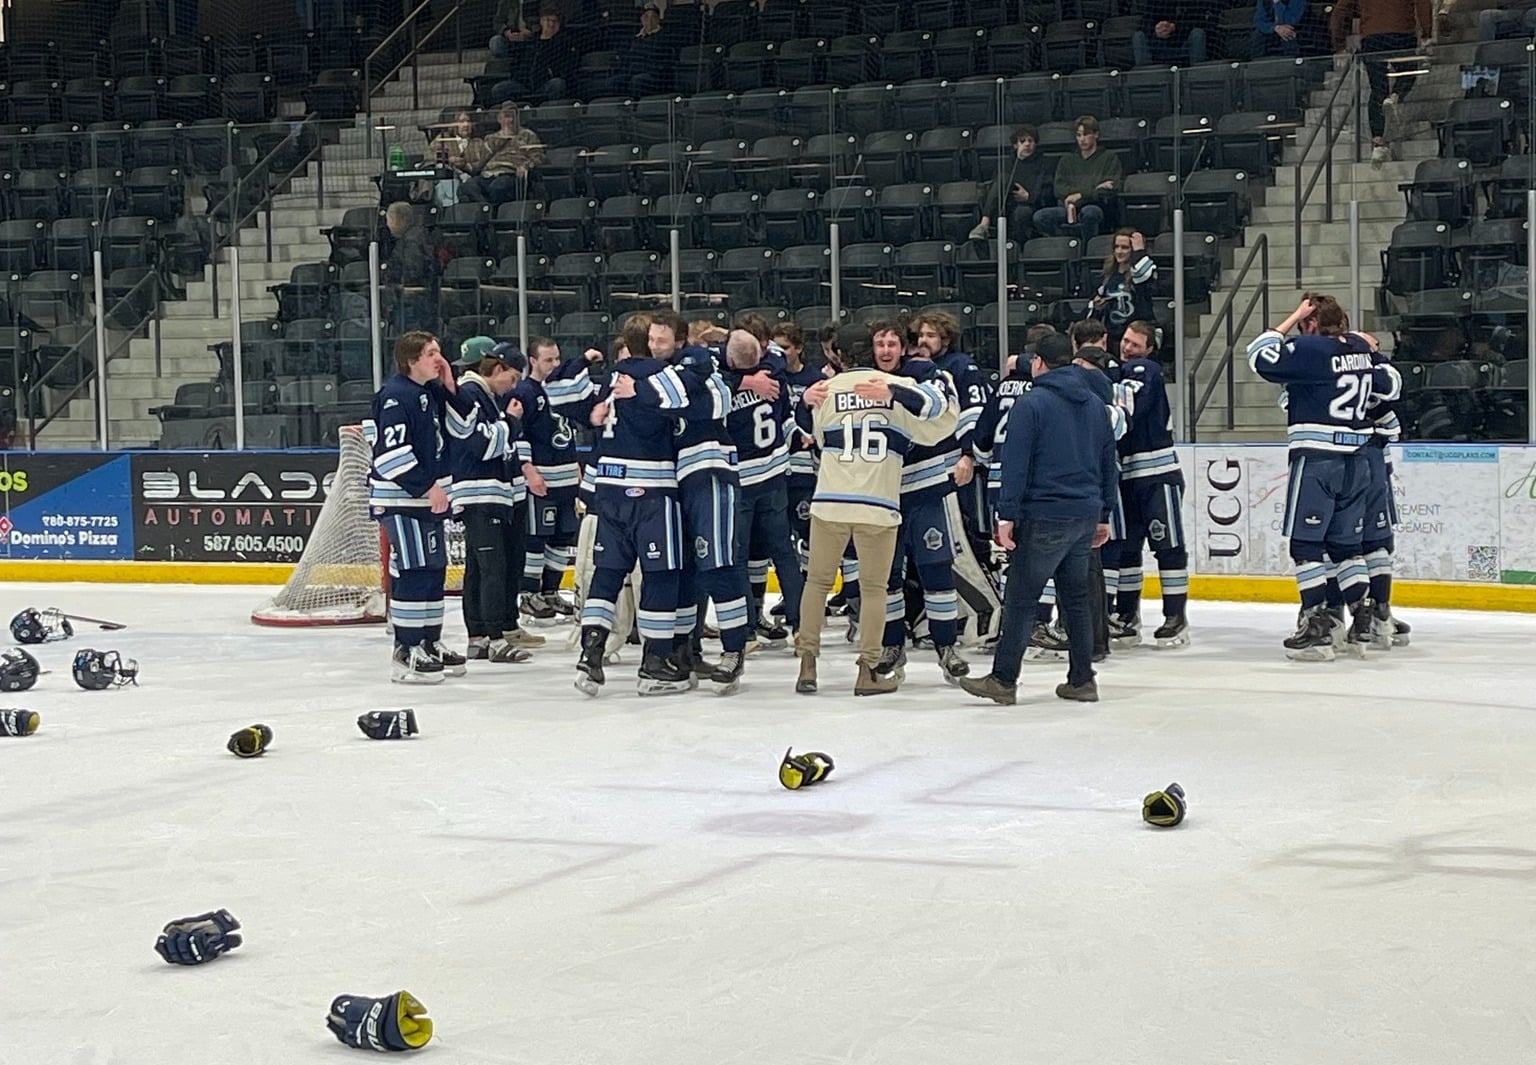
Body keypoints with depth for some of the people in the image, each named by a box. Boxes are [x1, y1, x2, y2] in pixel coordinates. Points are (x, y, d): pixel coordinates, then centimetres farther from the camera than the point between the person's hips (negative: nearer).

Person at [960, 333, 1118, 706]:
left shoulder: (1031, 403, -8)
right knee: (1076, 596, 13)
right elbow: (1108, 462, 18)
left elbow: (1016, 463, -14)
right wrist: (1103, 516, 23)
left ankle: (1003, 680, 0)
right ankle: (1082, 680, 14)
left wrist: (1007, 515, -13)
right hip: (1086, 514, 7)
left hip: (1045, 517, -7)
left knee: (1021, 597, -2)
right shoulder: (1094, 403, 14)